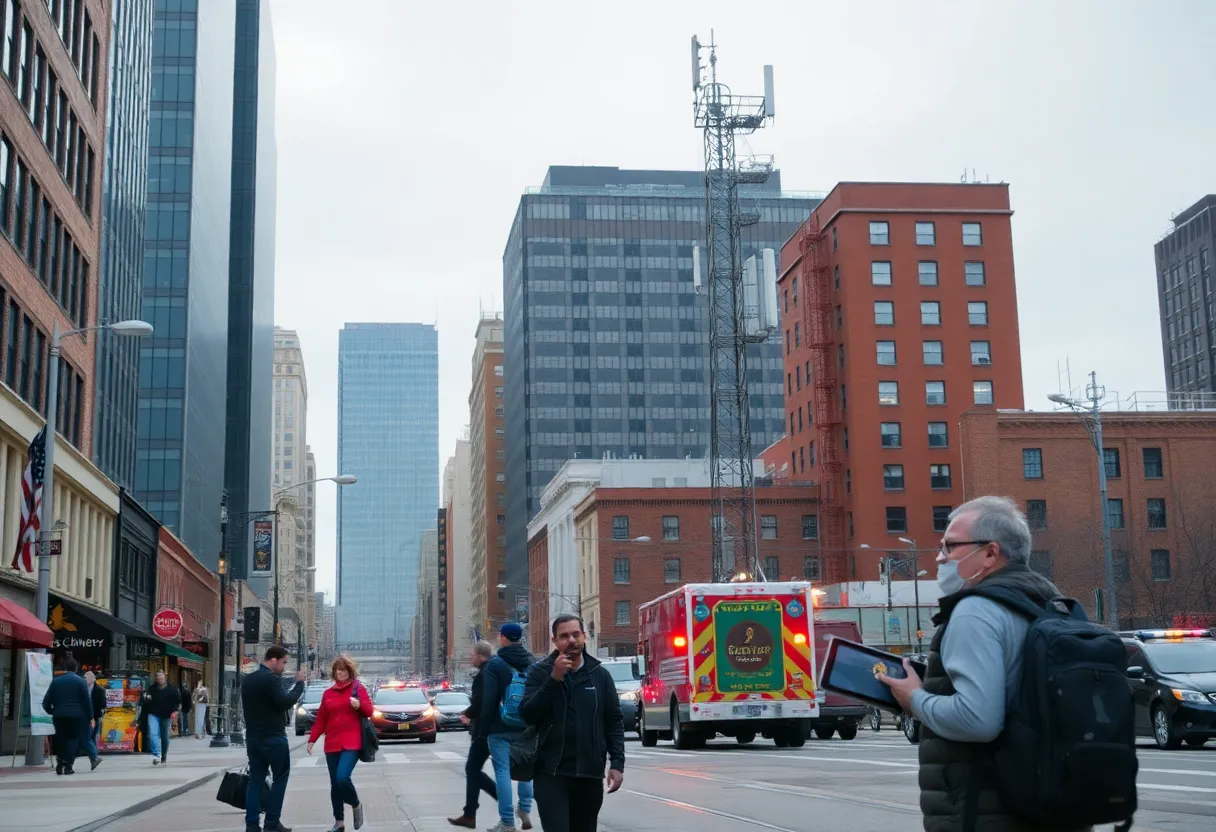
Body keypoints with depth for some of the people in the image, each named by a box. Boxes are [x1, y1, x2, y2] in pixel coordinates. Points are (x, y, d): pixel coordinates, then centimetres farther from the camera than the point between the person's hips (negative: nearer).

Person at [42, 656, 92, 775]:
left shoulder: (55, 681, 8)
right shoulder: (80, 681, -1)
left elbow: (46, 702, 7)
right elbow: (87, 701, -4)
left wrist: (52, 712, 22)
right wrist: (90, 717, 2)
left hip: (59, 716, 3)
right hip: (77, 716, -3)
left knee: (61, 739, 13)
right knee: (73, 739, 2)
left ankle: (60, 764, 4)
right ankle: (68, 766, -8)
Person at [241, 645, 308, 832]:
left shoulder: (247, 679, 12)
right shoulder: (271, 678, -16)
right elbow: (285, 702, -20)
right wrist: (299, 683, -11)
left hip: (253, 737, 8)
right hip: (273, 737, -8)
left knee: (255, 779, 7)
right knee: (280, 778, 4)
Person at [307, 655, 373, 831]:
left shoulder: (358, 688, 1)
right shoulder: (328, 693, 12)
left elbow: (369, 711, -2)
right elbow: (321, 719, 13)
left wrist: (359, 705, -23)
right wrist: (312, 739, 6)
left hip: (352, 743, -5)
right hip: (332, 744, 5)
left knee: (342, 777, -21)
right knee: (335, 783, 6)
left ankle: (356, 806, 7)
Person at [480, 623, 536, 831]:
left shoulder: (496, 664, -9)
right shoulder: (532, 662, 7)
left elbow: (488, 699, -11)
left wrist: (485, 726, -2)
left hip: (501, 728, -5)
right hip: (526, 727, 5)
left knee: (502, 772, -2)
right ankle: (525, 810, 14)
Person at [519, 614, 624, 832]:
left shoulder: (600, 674, 7)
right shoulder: (540, 672, 1)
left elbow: (614, 722, 8)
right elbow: (528, 715, -10)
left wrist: (617, 763, -1)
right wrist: (554, 679, -16)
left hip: (590, 773, 3)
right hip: (551, 773, -3)